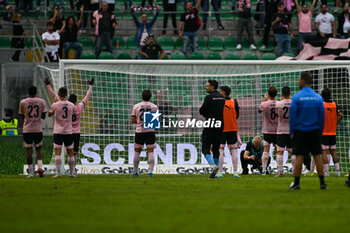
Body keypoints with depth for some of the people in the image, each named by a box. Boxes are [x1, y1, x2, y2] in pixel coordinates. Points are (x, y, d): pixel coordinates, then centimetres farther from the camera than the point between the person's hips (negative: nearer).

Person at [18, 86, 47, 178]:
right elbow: (43, 116, 3)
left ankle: (31, 172, 1)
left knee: (29, 150, 3)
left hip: (27, 129, -1)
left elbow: (22, 116, 7)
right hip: (38, 129, 1)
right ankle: (40, 167, -7)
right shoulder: (41, 102, 0)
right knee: (38, 149, 14)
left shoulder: (23, 102, -2)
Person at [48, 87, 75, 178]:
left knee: (57, 152, -4)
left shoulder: (55, 105, -8)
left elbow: (49, 115, 7)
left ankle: (58, 173, -13)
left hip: (58, 132, -2)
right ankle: (71, 173, 15)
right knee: (70, 153, 11)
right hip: (68, 132, 2)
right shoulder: (71, 105, -1)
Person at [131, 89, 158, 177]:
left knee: (137, 151, 9)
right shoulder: (154, 107, -1)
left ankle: (135, 172, 13)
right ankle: (150, 171, -8)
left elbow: (133, 121, -1)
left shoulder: (136, 106, -1)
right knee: (150, 151, 0)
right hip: (150, 131, 0)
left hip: (139, 131, 0)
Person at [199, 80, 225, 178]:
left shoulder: (209, 97, -11)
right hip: (220, 127, 6)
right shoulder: (222, 98, 9)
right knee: (216, 149, 12)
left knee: (205, 149, -2)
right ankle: (214, 173, 11)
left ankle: (213, 165, -25)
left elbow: (202, 111, -12)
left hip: (210, 127, -6)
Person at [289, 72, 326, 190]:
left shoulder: (296, 97, -9)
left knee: (299, 157, 0)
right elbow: (322, 117, 4)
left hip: (300, 131, -3)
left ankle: (296, 183, -1)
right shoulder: (318, 97, 1)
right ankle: (322, 182, 5)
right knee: (317, 156, 6)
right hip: (314, 131, 3)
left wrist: (291, 132, -1)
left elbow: (292, 116, -7)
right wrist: (320, 131, 13)